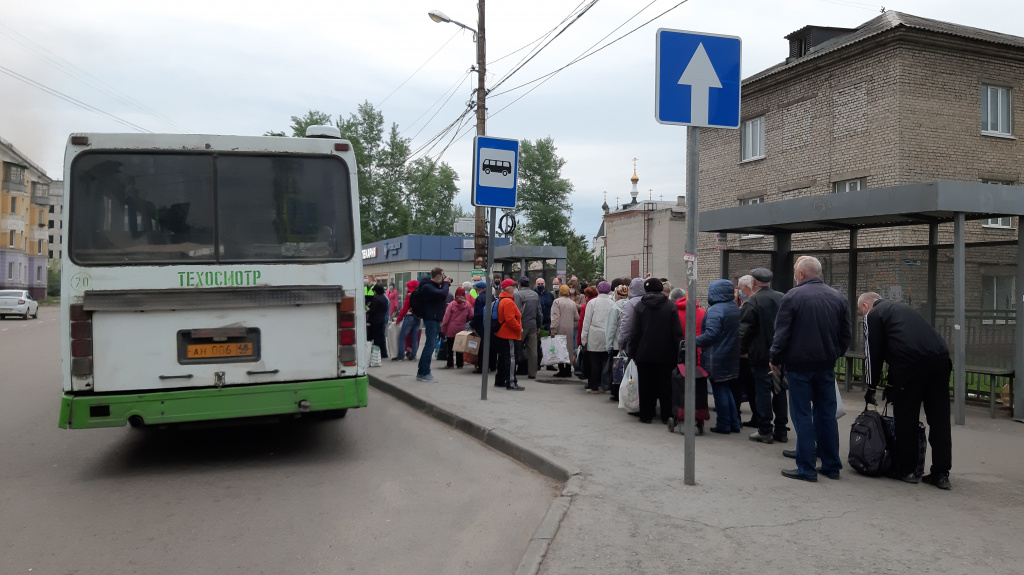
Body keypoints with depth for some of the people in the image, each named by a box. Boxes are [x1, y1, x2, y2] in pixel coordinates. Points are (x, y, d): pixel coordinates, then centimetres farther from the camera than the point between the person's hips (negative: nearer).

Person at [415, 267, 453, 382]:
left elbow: (442, 295, 17)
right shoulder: (427, 287, -15)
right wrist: (445, 283, -9)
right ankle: (424, 373, -4)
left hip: (435, 319, 10)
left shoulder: (434, 286, 17)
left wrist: (446, 284, 5)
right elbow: (443, 294, -27)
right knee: (430, 345, -8)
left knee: (430, 345, 13)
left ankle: (421, 372, 19)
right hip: (431, 319, -10)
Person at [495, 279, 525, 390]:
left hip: (502, 334, 11)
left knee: (502, 357, 17)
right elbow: (510, 319, -26)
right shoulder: (508, 302, -18)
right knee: (511, 358, -8)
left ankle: (499, 380, 24)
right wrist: (519, 329, -14)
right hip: (510, 335, -11)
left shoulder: (500, 300, 14)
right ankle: (511, 382, -8)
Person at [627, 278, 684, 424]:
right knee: (665, 385, 7)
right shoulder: (670, 306, -2)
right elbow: (677, 332, -5)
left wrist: (632, 352, 3)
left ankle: (646, 415, 11)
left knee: (646, 386, 7)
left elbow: (634, 332, -3)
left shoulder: (640, 306, -3)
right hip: (666, 355, 0)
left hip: (645, 354, 0)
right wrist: (678, 352, 1)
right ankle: (666, 415, 10)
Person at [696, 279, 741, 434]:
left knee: (720, 391, 0)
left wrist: (693, 341, -17)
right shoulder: (735, 309, 10)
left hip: (717, 359, -9)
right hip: (732, 357, 9)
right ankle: (734, 423, 21)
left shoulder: (715, 310, -18)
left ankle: (723, 425, 7)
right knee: (727, 390, 18)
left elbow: (710, 334, -26)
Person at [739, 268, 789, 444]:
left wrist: (743, 351, 0)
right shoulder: (782, 299, 5)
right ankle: (781, 431, 17)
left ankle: (765, 431, 4)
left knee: (763, 391, 1)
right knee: (780, 391, 11)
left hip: (761, 354, -5)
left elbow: (744, 331, -13)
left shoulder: (752, 302, -12)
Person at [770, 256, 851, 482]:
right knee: (827, 414, 12)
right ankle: (831, 466, 19)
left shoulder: (792, 296, -10)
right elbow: (846, 334, 10)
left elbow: (782, 333, -11)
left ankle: (806, 469, 3)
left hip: (799, 364, -5)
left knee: (802, 416, 0)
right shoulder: (838, 298, 6)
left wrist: (775, 359, 0)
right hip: (826, 366, 5)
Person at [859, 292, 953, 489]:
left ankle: (906, 470, 15)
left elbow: (873, 353, 6)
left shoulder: (872, 315, 11)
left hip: (910, 364, -7)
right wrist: (893, 383, 35)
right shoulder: (903, 308, 33)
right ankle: (941, 474, 12)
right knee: (939, 419, 9)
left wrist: (871, 387, 16)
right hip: (940, 359, 7)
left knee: (905, 419, 6)